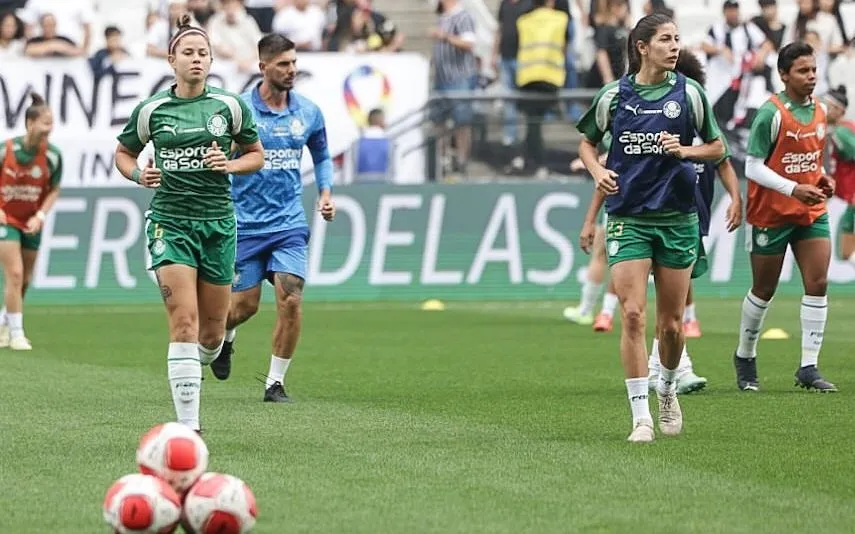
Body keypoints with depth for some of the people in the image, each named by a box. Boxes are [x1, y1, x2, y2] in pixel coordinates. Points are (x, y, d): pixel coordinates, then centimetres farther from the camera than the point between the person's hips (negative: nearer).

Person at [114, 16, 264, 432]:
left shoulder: (230, 106, 2)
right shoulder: (152, 110, 1)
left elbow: (256, 155, 13)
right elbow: (123, 154, 16)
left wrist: (230, 165, -7)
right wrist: (138, 174, -5)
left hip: (218, 222, 2)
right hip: (170, 222, -2)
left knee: (212, 332, 7)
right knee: (184, 321, -16)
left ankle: (195, 366, 44)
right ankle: (189, 425, -15)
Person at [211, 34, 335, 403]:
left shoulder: (308, 112, 4)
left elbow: (321, 156, 20)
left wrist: (326, 192, 5)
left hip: (289, 222, 2)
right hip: (245, 223, -2)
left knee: (290, 299, -12)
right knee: (245, 305, 2)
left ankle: (275, 383, 1)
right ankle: (224, 335, 39)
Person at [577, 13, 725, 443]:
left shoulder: (688, 93, 0)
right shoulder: (614, 94, 1)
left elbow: (717, 147, 9)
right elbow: (587, 142, 16)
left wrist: (684, 150, -10)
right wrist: (598, 172, -3)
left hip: (677, 219, 1)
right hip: (628, 218, -1)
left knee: (671, 324, 5)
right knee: (632, 315, -12)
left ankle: (667, 390, 35)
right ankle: (641, 417, -8)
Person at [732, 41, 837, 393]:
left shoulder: (819, 110, 6)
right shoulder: (771, 113, -15)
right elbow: (753, 167, -16)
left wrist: (822, 180, 1)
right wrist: (794, 189, -24)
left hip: (812, 212, 5)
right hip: (771, 214, -5)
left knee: (818, 285, -6)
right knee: (764, 291, 7)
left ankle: (808, 367, -3)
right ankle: (745, 357, 27)